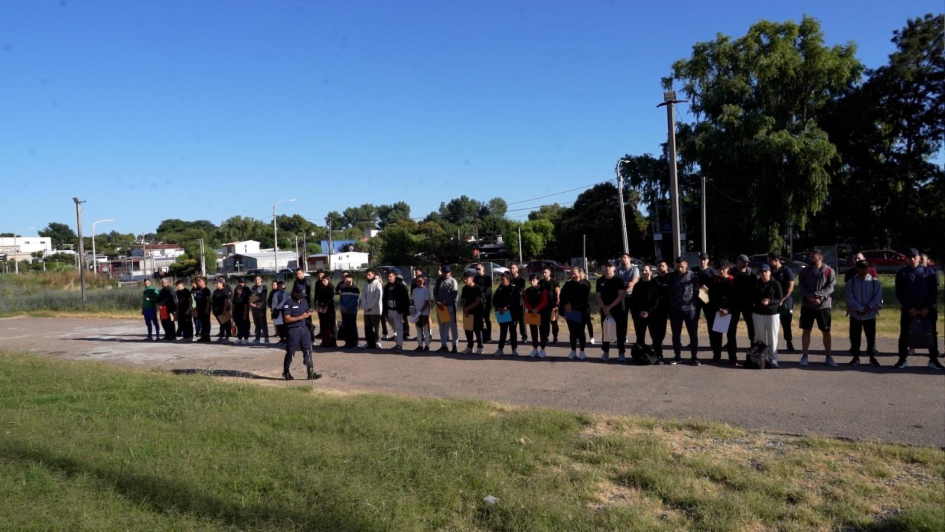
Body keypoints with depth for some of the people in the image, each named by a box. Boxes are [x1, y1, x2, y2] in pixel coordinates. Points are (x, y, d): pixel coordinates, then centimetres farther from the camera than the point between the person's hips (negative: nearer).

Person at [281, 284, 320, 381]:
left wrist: (309, 313, -3)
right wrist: (301, 317, -20)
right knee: (290, 352, 6)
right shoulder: (289, 303, -11)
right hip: (293, 330, -6)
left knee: (308, 350, -1)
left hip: (304, 329, 6)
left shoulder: (304, 301, 11)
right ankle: (286, 372, 23)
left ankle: (311, 373, -2)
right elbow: (287, 319, -16)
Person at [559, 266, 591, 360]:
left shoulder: (585, 285, -2)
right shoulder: (567, 284, 10)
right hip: (569, 312, 3)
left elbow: (584, 299, -10)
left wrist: (572, 305, -14)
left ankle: (582, 352, 10)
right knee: (572, 332, 8)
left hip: (580, 312, -3)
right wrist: (565, 304, -16)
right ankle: (573, 351, 15)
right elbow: (562, 296, 2)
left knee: (580, 332, 2)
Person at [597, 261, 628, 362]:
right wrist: (604, 308, -10)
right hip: (604, 310, 3)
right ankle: (606, 353, 14)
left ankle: (621, 353, 3)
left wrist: (610, 307, -14)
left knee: (620, 331, -2)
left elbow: (621, 296, -9)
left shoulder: (619, 280, -4)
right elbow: (599, 297, 5)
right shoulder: (600, 281, 5)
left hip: (617, 309, -3)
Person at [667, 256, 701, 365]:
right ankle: (677, 356, 18)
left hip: (690, 308, -2)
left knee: (693, 334, 3)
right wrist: (669, 307, 3)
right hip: (675, 309, 2)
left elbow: (696, 291, 1)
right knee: (676, 334, 8)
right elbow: (668, 291, 7)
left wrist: (697, 305, -2)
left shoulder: (693, 275, -2)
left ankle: (694, 357, 13)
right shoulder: (671, 276, 3)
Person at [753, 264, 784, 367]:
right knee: (760, 337, 5)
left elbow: (780, 299, -5)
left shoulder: (775, 284, -2)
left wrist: (769, 302, -20)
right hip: (758, 314, 2)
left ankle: (773, 359, 6)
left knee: (772, 338, 1)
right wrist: (760, 301, -8)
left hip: (773, 314, -2)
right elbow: (752, 297, 9)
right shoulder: (756, 283, 4)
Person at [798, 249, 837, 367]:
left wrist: (816, 295, -24)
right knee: (806, 330, 5)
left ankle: (828, 356, 16)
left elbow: (830, 288, -12)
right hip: (807, 306, 2)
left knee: (826, 331, 5)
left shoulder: (829, 271, -3)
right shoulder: (805, 271, 4)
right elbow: (801, 286, -3)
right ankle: (804, 356, 12)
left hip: (823, 306, -1)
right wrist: (809, 297, -19)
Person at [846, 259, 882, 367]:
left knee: (871, 337, 6)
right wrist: (860, 309, -18)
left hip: (870, 314, 0)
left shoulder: (875, 282, -2)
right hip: (855, 314, 0)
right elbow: (850, 298, -8)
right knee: (855, 337, 7)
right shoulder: (851, 282, -2)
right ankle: (856, 357, 19)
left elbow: (878, 297, -6)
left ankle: (872, 357, 18)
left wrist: (869, 307, -17)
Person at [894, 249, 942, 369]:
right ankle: (903, 359, 8)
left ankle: (933, 360, 13)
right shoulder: (902, 273, 2)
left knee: (932, 333, 5)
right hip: (908, 308, 0)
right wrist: (908, 308, -11)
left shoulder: (929, 272, 3)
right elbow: (899, 293, -1)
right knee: (904, 333, 1)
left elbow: (934, 291, -1)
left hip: (928, 308, 1)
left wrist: (928, 307, -11)